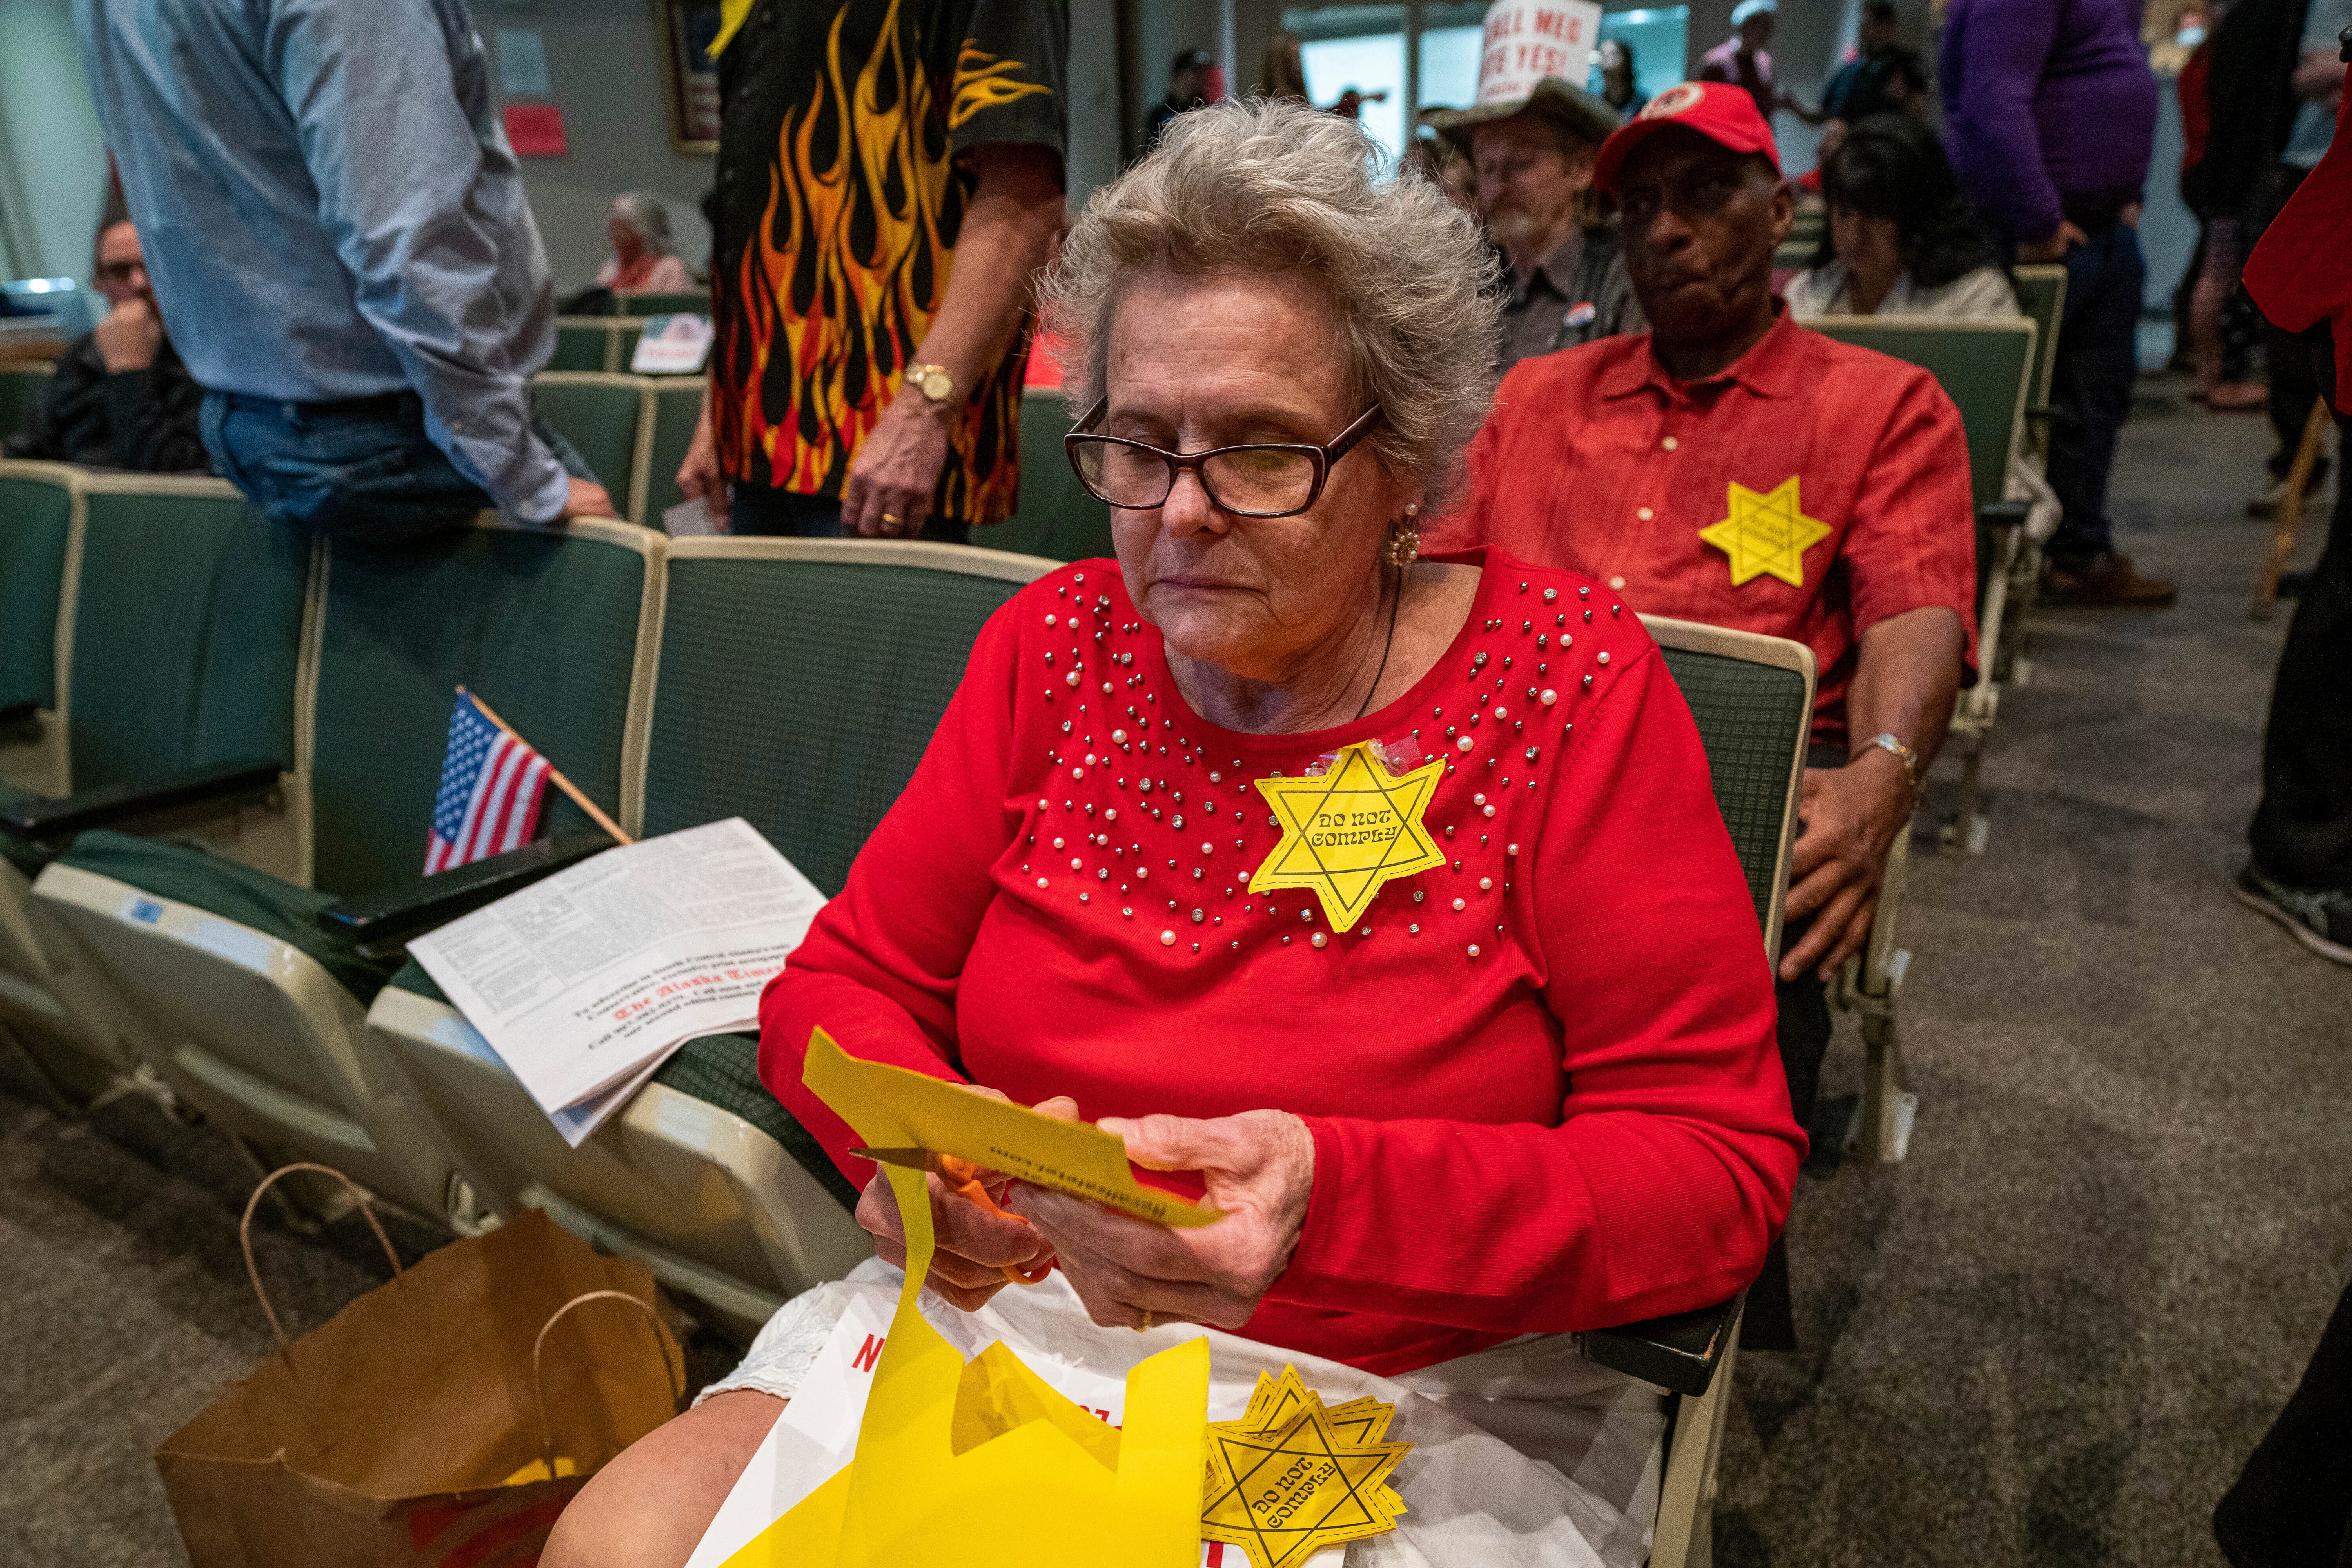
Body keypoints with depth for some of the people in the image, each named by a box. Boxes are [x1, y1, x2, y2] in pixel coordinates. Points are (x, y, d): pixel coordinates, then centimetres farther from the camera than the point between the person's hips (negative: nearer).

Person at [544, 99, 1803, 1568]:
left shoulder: (1564, 677, -10)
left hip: (1410, 1405, -3)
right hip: (999, 1323, 4)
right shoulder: (1057, 646, 0)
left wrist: (1335, 1201, -29)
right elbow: (842, 986, 5)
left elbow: (1721, 1166, -13)